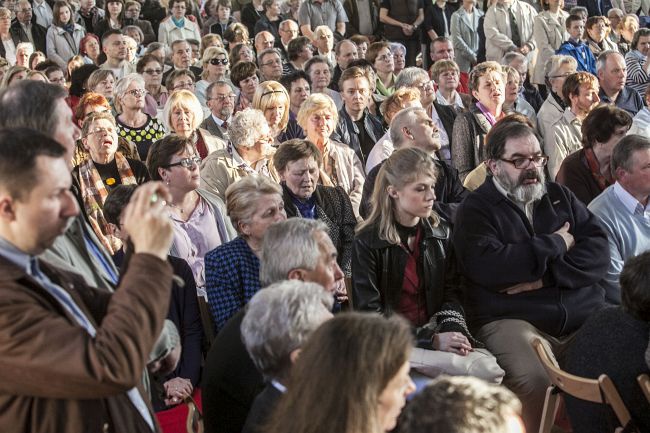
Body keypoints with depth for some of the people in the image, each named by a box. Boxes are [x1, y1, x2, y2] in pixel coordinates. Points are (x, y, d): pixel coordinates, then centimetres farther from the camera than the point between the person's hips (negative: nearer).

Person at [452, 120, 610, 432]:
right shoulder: (476, 208, 6)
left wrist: (544, 276, -10)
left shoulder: (560, 196, 20)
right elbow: (486, 266, -14)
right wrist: (556, 245, -2)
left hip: (586, 314, 5)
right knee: (536, 380, -33)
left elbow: (598, 253, 6)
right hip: (510, 320, -4)